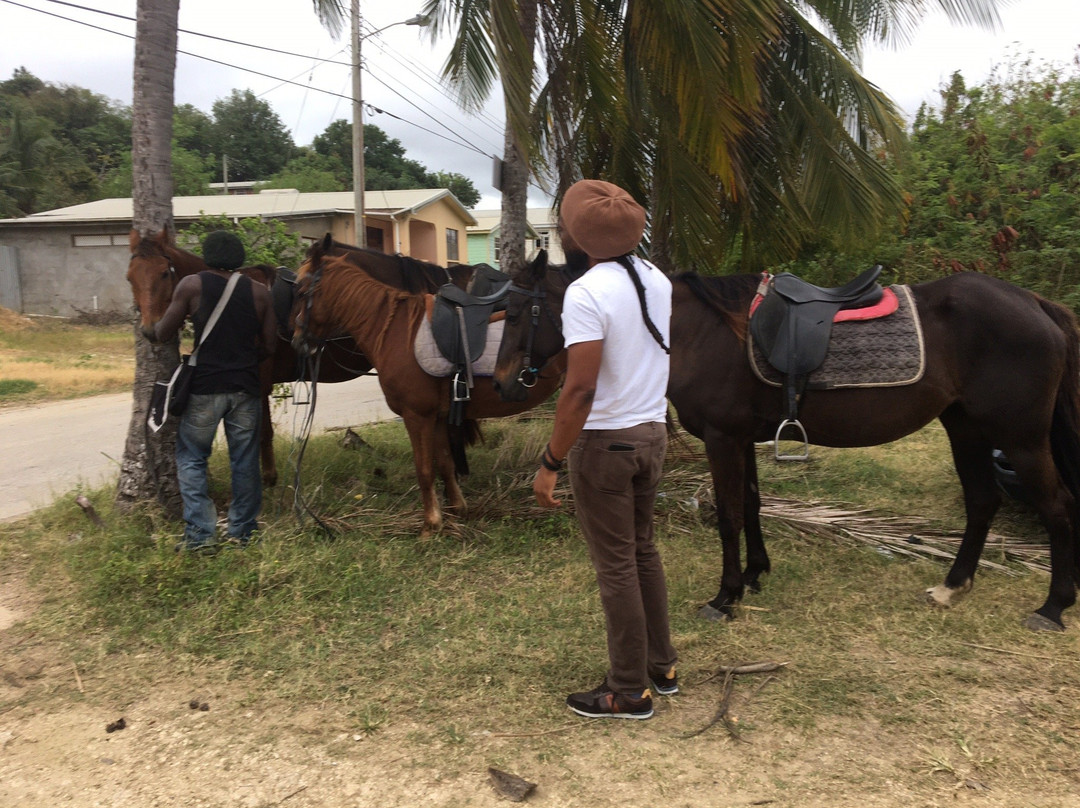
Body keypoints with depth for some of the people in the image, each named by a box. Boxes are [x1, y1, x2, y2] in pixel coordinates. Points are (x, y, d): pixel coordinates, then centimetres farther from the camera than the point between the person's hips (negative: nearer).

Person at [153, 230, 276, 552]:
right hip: (246, 387, 2)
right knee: (244, 460, 11)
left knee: (191, 458, 10)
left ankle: (200, 533, 5)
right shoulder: (260, 293, 3)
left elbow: (163, 334, 0)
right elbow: (268, 347, 5)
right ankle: (242, 531, 18)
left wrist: (158, 323, 23)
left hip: (204, 387, -2)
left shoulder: (191, 285, -4)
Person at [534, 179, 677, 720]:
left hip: (605, 440, -8)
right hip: (653, 431, 8)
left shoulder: (586, 293, -19)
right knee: (643, 551, 20)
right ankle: (662, 666, 33)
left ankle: (629, 692, 17)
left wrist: (550, 462, -19)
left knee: (616, 566, 3)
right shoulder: (657, 280, 5)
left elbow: (580, 388, -24)